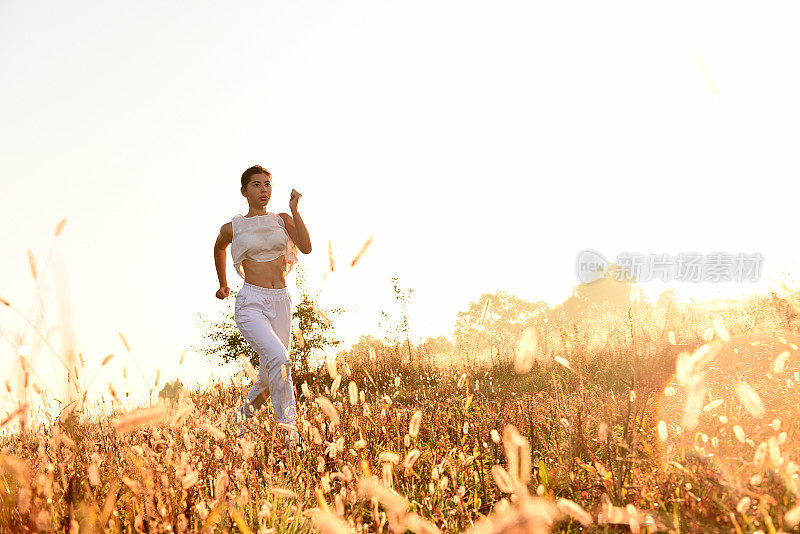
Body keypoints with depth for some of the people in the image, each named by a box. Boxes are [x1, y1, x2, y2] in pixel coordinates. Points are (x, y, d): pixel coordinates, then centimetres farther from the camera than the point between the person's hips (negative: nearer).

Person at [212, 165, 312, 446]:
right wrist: (222, 283, 33)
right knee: (279, 358, -27)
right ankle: (290, 431, -20)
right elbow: (219, 248, 27)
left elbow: (306, 247, -8)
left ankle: (245, 412, 36)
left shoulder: (283, 220, 9)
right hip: (251, 303, -4)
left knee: (270, 376, 6)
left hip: (281, 302, 4)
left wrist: (294, 209, -8)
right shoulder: (232, 228, 5)